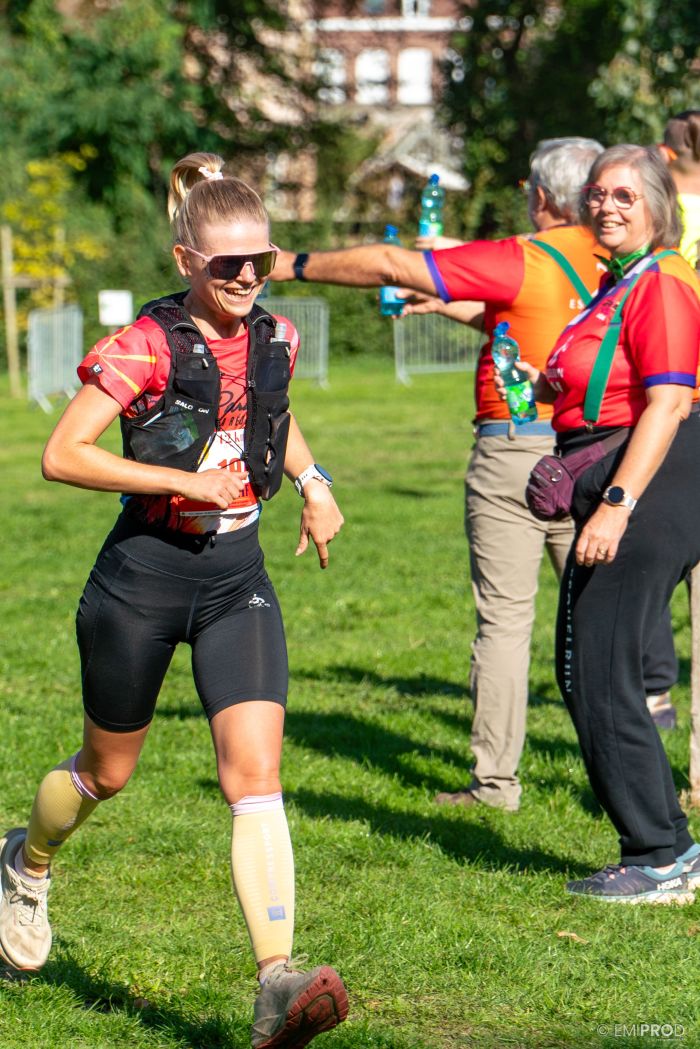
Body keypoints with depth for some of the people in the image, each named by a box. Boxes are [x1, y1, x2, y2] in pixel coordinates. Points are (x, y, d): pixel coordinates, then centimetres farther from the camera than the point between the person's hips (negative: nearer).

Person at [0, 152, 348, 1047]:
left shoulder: (275, 338, 3)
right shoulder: (145, 349, -15)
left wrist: (311, 481, 9)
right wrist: (184, 480, -23)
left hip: (237, 579, 3)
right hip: (144, 575, -3)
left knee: (255, 773, -14)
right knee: (107, 770, 16)